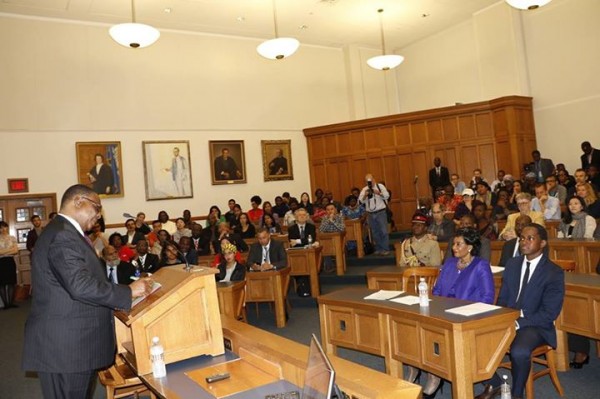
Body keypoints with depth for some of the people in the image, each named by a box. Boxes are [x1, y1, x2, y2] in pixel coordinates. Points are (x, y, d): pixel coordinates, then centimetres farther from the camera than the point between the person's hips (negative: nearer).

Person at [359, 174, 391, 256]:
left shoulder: (380, 186, 1)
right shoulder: (364, 189, 8)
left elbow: (387, 196, -10)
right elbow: (360, 201, 0)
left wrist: (379, 193, -24)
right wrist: (365, 195, -18)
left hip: (381, 212, -3)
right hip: (370, 214, 4)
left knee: (383, 231, -6)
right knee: (375, 233, 9)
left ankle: (385, 249, -2)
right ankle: (378, 249, 18)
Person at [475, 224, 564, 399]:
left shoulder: (554, 273, -9)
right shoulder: (512, 264, 8)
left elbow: (549, 314, -13)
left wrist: (518, 323, -22)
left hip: (535, 325, -5)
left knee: (519, 352, -35)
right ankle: (494, 384, 4)